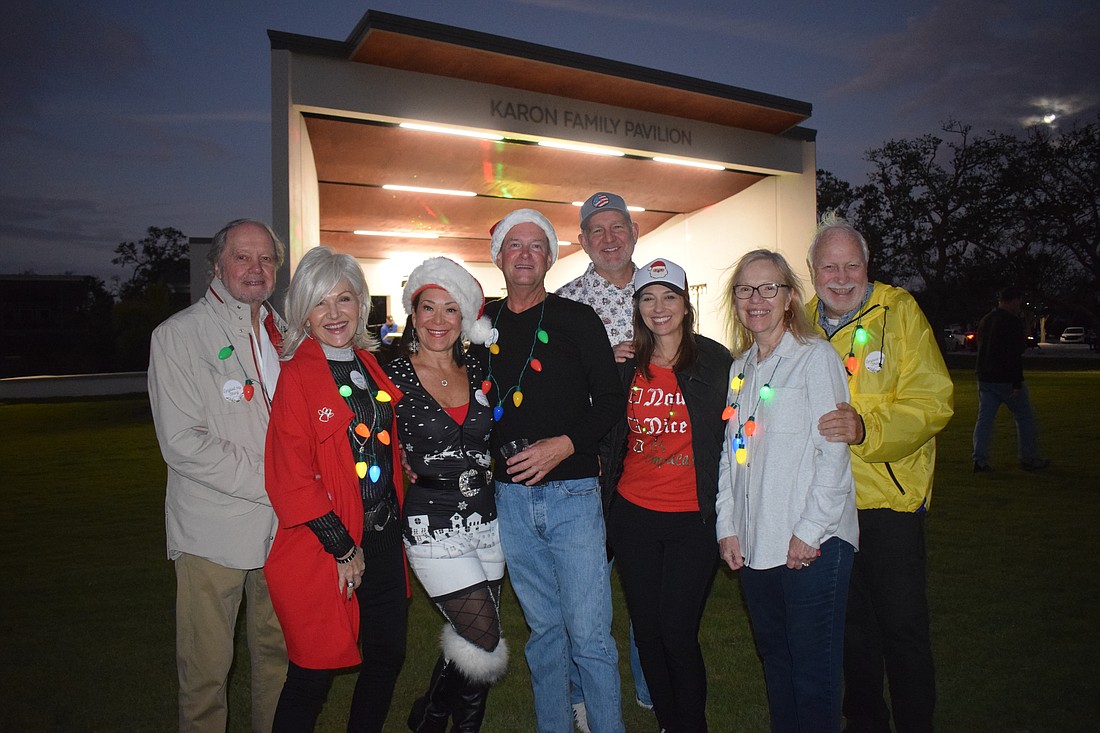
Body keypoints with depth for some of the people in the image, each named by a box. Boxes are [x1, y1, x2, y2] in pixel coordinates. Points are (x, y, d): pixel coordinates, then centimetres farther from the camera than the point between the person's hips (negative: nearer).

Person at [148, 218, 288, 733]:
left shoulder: (283, 334, 11)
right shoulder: (178, 335, -6)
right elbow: (183, 442, -15)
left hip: (283, 525, 5)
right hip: (215, 530, -5)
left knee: (277, 652, 17)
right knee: (206, 670, 6)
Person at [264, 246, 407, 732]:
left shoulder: (370, 366, 9)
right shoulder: (296, 374, -11)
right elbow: (290, 478, -15)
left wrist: (393, 520, 11)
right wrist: (342, 547, -13)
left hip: (383, 539, 7)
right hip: (323, 547, -6)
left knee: (388, 655, 17)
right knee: (313, 675, 6)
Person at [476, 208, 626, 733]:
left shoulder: (577, 319, -1)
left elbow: (611, 400, -4)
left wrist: (565, 444, -16)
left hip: (572, 494, -3)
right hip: (511, 497, 3)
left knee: (589, 635, -1)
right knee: (544, 628, 16)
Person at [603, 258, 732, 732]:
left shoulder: (714, 361, -4)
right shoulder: (626, 367, 4)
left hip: (692, 519, -3)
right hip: (633, 515, 4)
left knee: (678, 635, -2)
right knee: (647, 632, 13)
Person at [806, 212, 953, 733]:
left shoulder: (899, 311, -8)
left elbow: (932, 401, -17)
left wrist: (867, 428, -32)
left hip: (890, 499, -4)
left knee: (903, 626, 5)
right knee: (851, 623, 18)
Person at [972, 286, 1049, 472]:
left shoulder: (985, 320, 13)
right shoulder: (1013, 322, -13)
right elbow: (1015, 356, -19)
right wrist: (1017, 384, -20)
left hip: (985, 379, 7)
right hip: (1006, 380, -7)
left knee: (984, 418, 4)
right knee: (1025, 418, 8)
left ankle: (980, 460, -1)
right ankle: (1029, 459, 14)